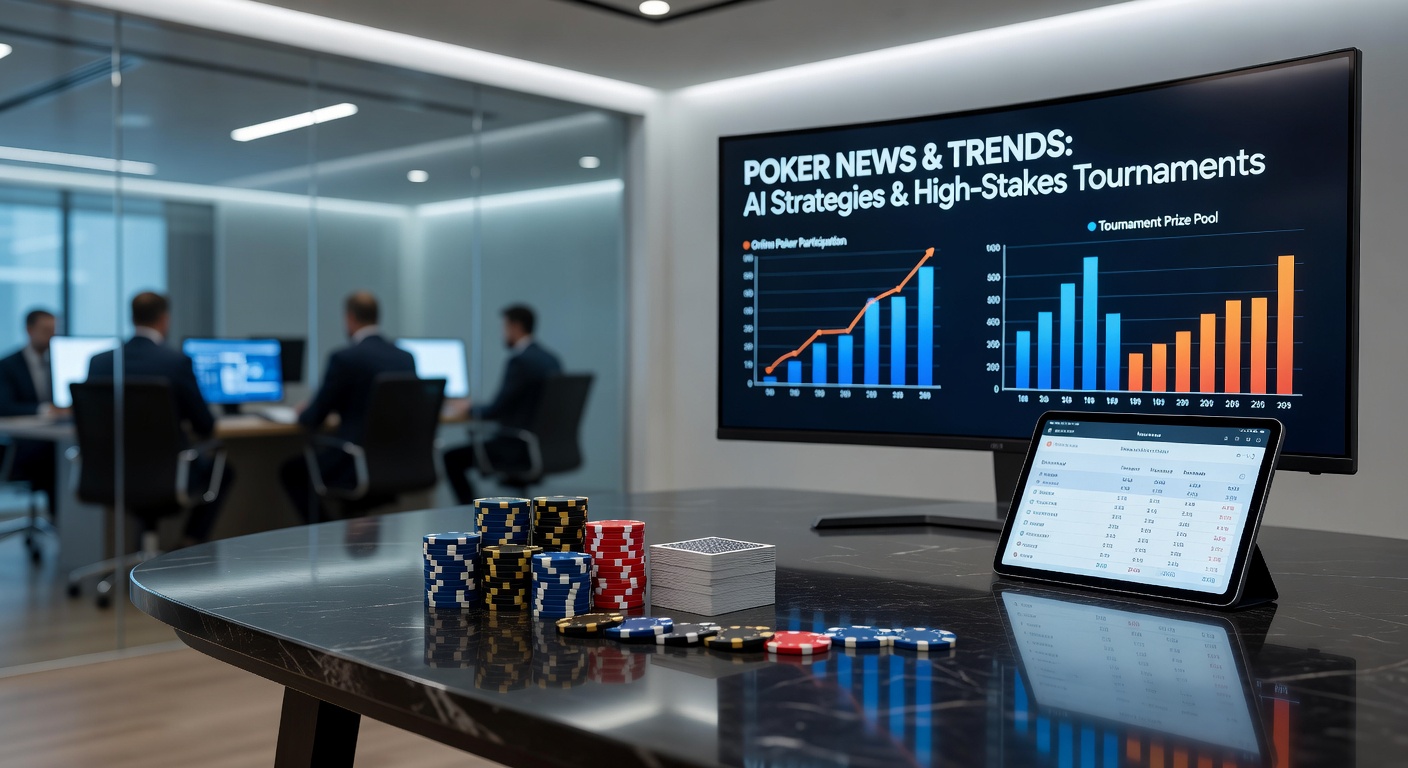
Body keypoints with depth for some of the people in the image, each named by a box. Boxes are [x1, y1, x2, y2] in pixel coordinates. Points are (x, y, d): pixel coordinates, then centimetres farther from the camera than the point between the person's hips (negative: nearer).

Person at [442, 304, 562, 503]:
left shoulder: (519, 360, -18)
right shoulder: (552, 359, 9)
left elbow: (496, 410, -17)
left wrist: (472, 409, 4)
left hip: (520, 449, -9)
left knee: (452, 458, -1)